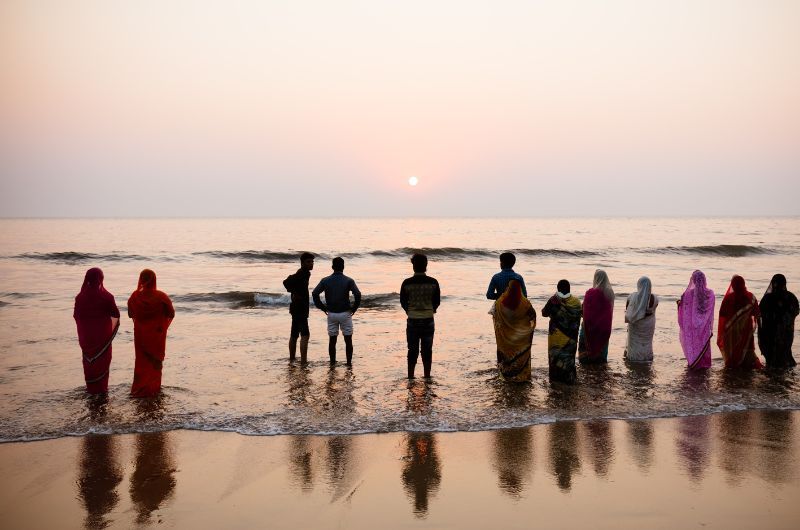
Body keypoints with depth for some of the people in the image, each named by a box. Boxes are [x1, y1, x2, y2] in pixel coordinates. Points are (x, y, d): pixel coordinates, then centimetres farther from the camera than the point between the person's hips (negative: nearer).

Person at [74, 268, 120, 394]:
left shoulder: (80, 297, -8)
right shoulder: (106, 296, -15)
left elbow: (76, 316, -2)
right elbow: (115, 315, -9)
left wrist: (83, 332, 10)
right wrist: (111, 331, 8)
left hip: (86, 334, 2)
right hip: (103, 334, -2)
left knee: (89, 359, 16)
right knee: (103, 359, 12)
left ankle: (91, 387, 22)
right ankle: (102, 387, 16)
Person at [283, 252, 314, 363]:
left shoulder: (305, 273, 14)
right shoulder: (302, 274, -16)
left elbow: (288, 281, 26)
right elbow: (287, 282, -27)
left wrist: (294, 292, 17)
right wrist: (295, 294, -18)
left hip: (297, 308, 11)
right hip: (299, 309, -11)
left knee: (294, 335, 17)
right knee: (305, 335, -15)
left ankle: (292, 360, 26)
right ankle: (303, 361, -19)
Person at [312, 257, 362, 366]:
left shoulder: (325, 280, 0)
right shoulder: (348, 280, -6)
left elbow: (314, 293, -7)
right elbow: (358, 294, -18)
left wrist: (322, 307, 1)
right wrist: (354, 308, -5)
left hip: (331, 314, 2)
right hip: (345, 313, -2)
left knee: (332, 340, 10)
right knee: (348, 340, 6)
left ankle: (332, 363, 12)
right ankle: (349, 363, 7)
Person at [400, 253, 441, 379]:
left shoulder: (407, 283, -8)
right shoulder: (433, 282, -5)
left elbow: (403, 302, 1)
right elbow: (437, 301, 3)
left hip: (412, 321, 0)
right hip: (428, 321, 0)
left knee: (412, 350, 9)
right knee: (427, 350, 9)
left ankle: (410, 377, 12)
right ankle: (427, 376, 14)